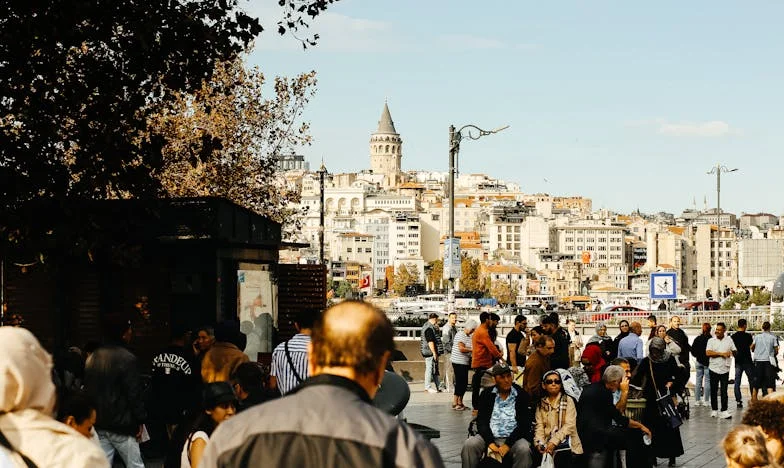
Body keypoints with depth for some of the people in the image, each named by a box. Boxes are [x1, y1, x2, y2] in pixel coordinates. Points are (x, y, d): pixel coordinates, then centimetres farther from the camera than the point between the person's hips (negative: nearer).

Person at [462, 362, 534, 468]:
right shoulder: (486, 395, 9)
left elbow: (524, 424, -3)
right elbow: (481, 421, 2)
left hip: (513, 438, -2)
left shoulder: (521, 395, 3)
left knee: (524, 449, -33)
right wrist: (490, 443, -15)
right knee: (469, 445, -25)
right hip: (490, 437, 2)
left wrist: (508, 445, -15)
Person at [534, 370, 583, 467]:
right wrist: (539, 443, -14)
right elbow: (539, 426, 5)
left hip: (564, 440, -2)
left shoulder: (568, 401, 5)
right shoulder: (541, 404, 15)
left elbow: (569, 425, -6)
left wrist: (554, 442, -16)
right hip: (547, 443, 2)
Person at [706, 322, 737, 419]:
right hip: (714, 368, 0)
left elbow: (735, 352, 14)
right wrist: (721, 354, -12)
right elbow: (708, 353, -10)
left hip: (725, 369, 0)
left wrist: (731, 353, -6)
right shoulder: (711, 341, 2)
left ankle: (724, 411, -4)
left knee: (724, 391, -3)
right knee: (714, 391, 6)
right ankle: (714, 410, 16)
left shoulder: (729, 341, 7)